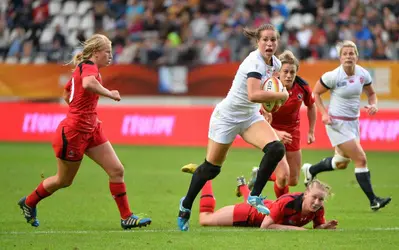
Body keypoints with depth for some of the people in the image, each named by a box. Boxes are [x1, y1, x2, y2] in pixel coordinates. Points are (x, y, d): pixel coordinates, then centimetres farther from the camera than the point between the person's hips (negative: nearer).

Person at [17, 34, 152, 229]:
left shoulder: (82, 68, 10)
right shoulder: (89, 67, -19)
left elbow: (66, 95, 24)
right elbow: (88, 84, -44)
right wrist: (110, 93, -29)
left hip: (91, 130, 9)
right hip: (73, 132, -9)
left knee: (117, 170, 0)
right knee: (64, 180, 10)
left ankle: (127, 217, 3)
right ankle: (28, 203, 32)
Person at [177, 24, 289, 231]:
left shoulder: (275, 64, -2)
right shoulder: (255, 62, -27)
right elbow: (253, 95, -42)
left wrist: (271, 100, 4)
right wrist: (281, 95, -30)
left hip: (250, 117, 7)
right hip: (227, 117, -7)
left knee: (276, 149, -19)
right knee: (211, 168, 5)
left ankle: (255, 196, -6)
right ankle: (186, 205, 29)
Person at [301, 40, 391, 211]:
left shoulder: (363, 74, -3)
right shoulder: (333, 76, -17)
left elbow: (371, 93, 13)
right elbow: (315, 93, -5)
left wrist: (374, 105, -8)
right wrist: (324, 113, -16)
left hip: (353, 123, 7)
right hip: (337, 123, -7)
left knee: (341, 163, 20)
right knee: (361, 159, -13)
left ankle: (310, 170, 45)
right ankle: (373, 200, -9)